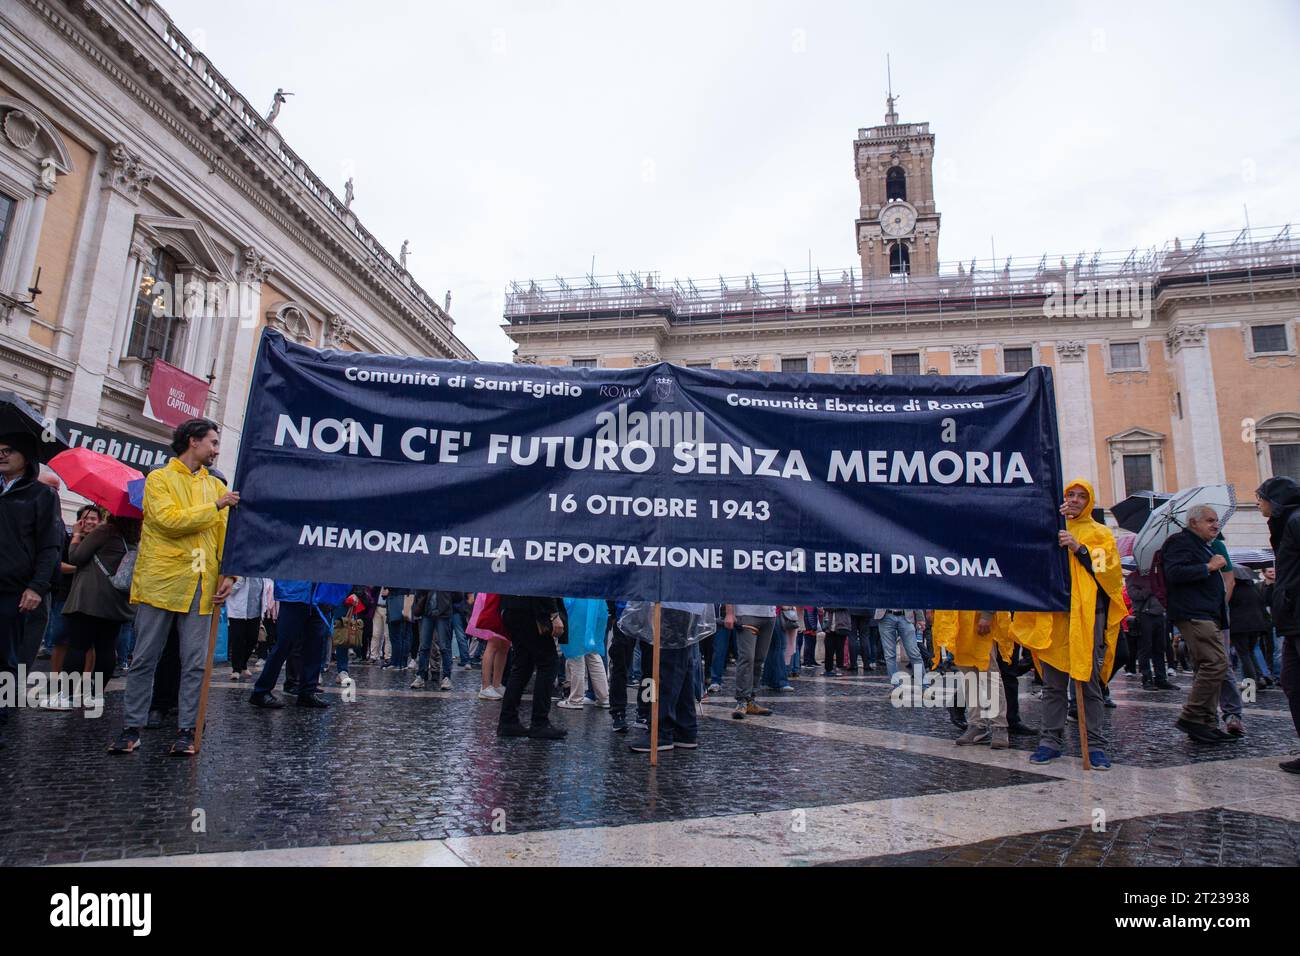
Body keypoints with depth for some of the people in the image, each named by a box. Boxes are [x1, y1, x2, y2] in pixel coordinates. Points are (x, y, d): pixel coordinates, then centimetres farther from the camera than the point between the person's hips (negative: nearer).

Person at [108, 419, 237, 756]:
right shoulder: (159, 478, 2)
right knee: (144, 659, 5)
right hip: (160, 582, -3)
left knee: (195, 663, 4)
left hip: (200, 588, 4)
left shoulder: (216, 485, 15)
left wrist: (229, 574, -1)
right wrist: (216, 506, -10)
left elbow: (224, 534, 10)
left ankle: (186, 730, 10)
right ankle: (132, 728, 15)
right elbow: (169, 519, -15)